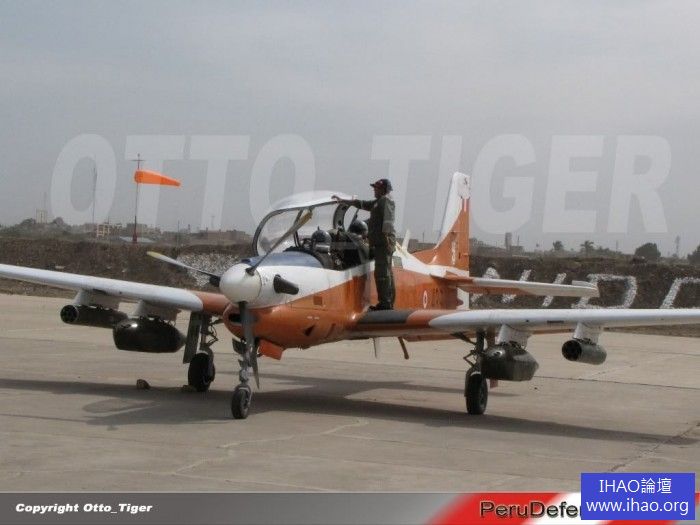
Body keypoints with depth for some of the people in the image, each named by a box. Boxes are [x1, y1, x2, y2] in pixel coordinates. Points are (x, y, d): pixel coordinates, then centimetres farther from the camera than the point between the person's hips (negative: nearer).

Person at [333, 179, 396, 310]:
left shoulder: (386, 200, -6)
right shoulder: (378, 202, 25)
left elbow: (387, 219, -19)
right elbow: (361, 204, 34)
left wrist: (385, 236, -29)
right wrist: (342, 201, 37)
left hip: (383, 242, -10)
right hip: (379, 243, 10)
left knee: (382, 272, -13)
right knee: (387, 272, 11)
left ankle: (385, 303, -16)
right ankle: (389, 303, 15)